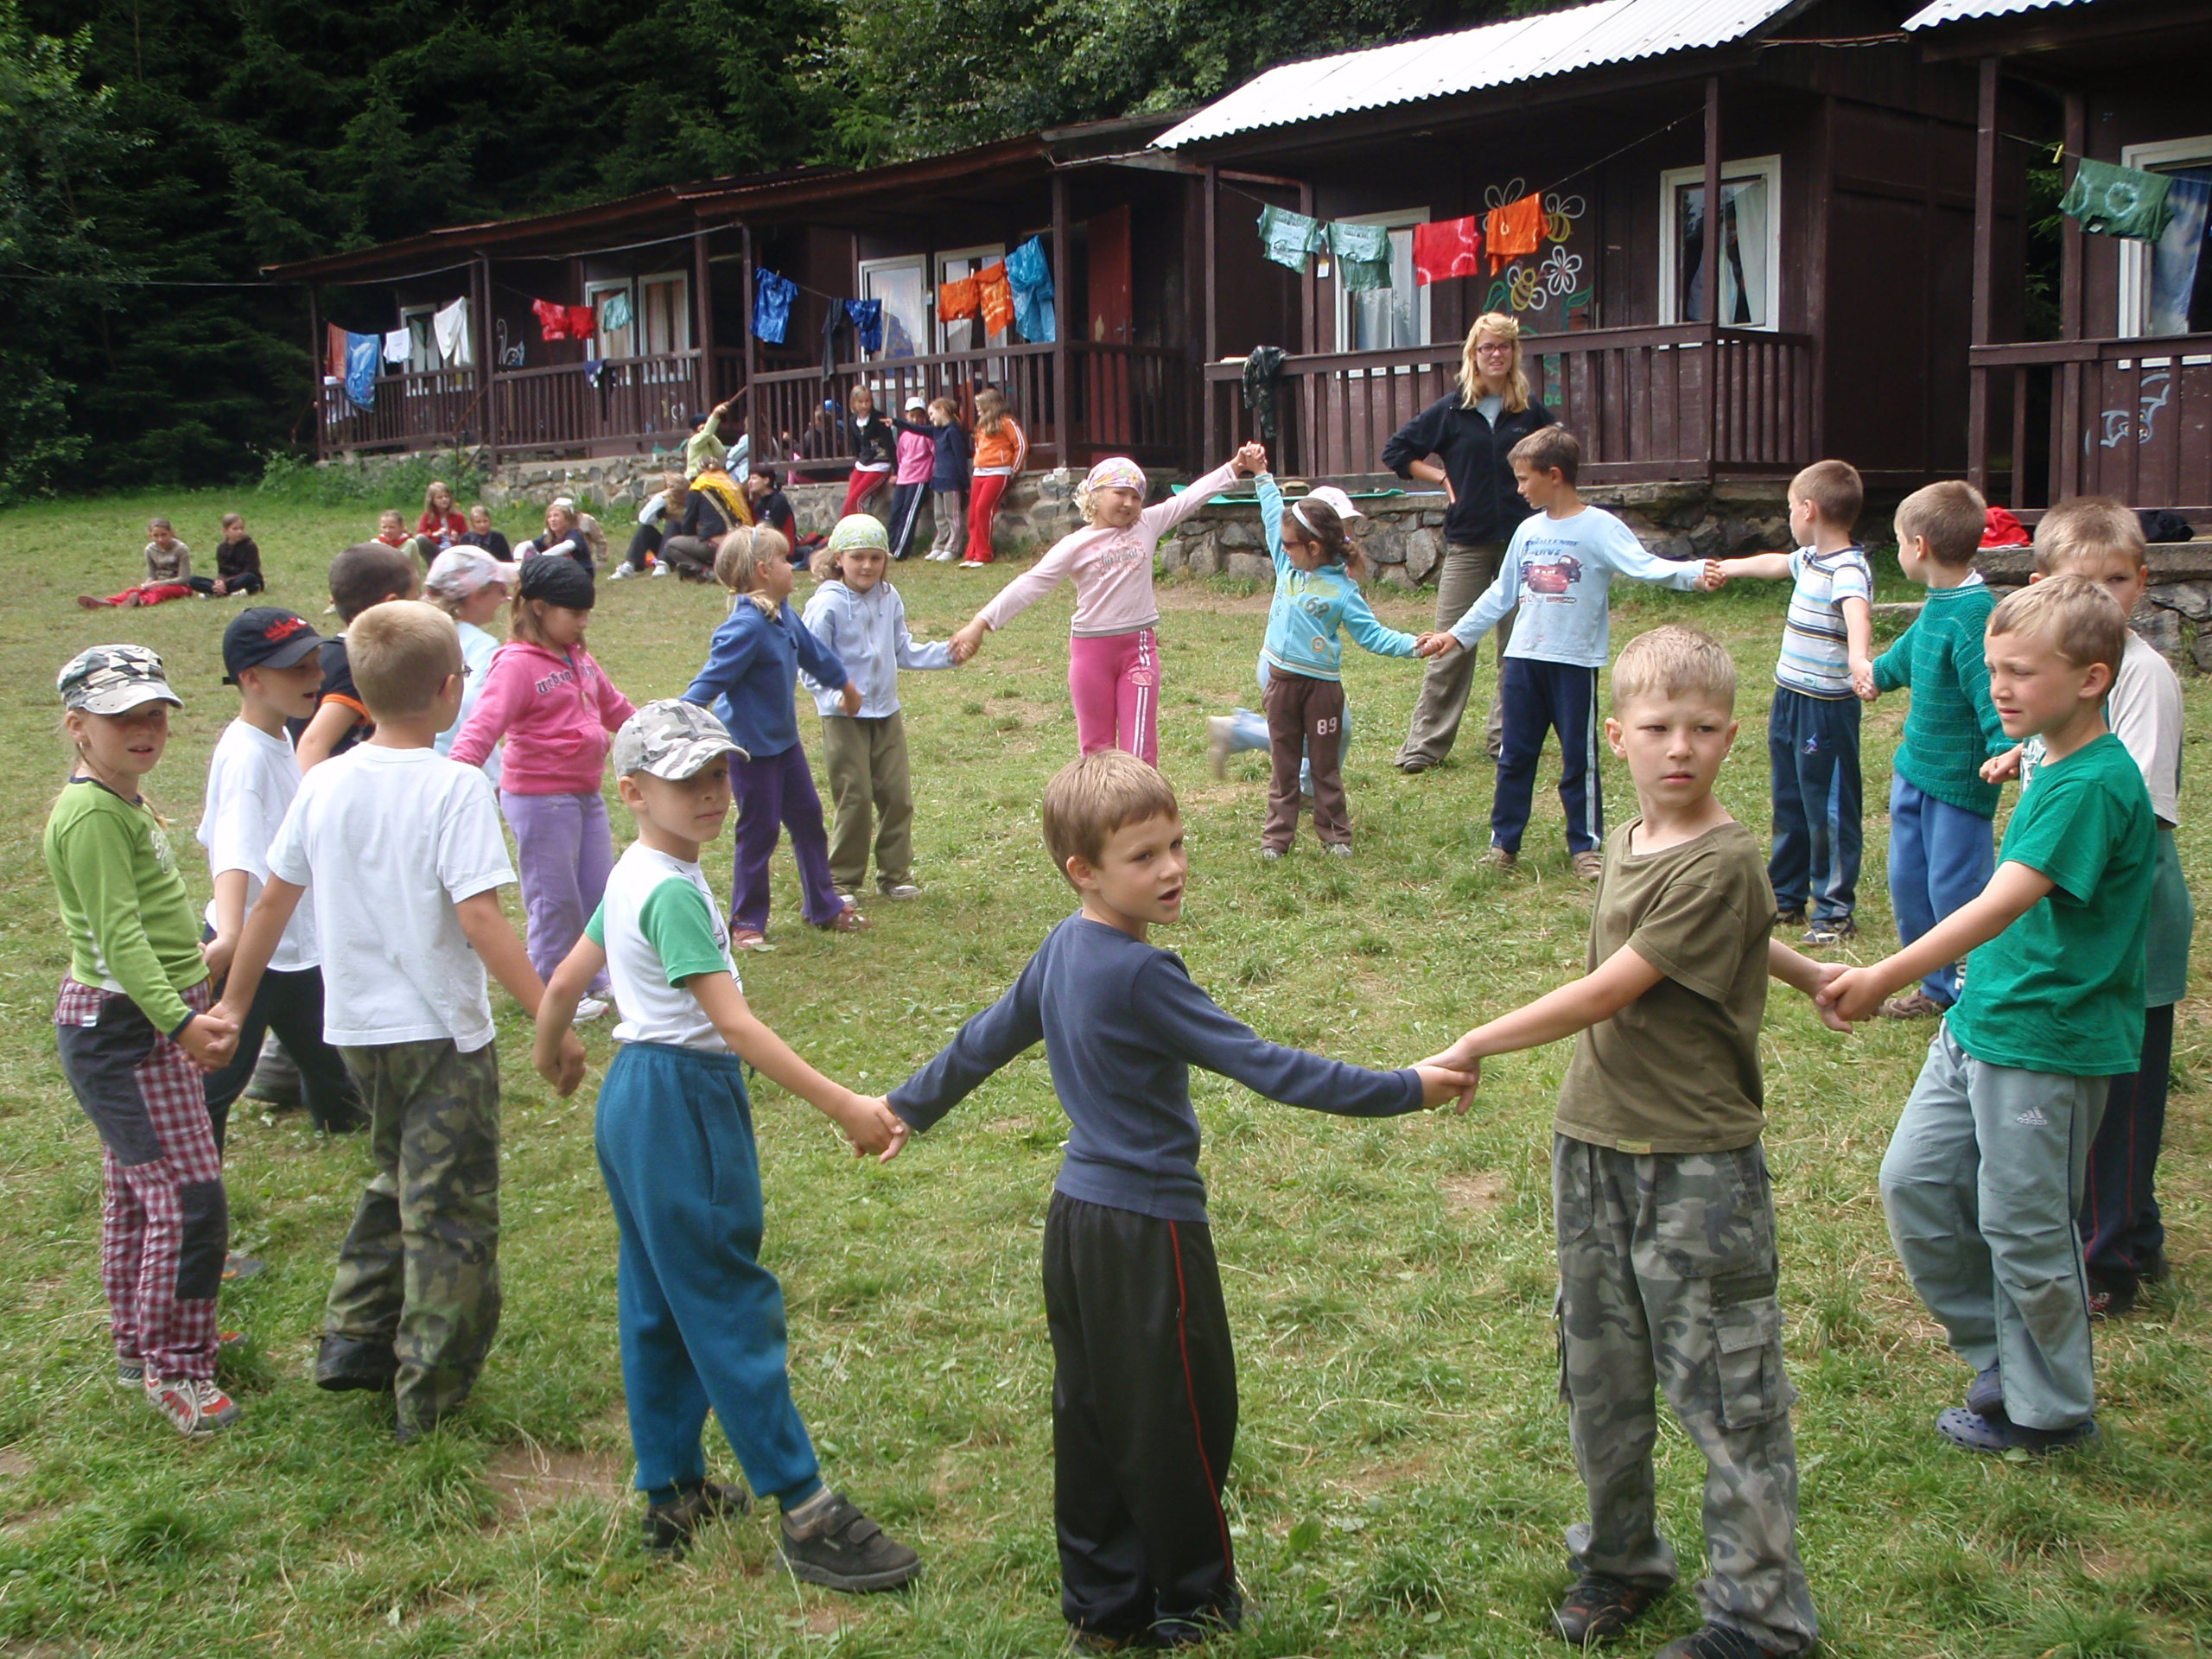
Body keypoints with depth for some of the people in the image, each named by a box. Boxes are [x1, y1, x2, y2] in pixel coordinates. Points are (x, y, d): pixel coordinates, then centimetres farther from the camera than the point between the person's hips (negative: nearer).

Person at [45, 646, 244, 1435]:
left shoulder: (124, 800, 11)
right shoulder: (92, 813, -20)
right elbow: (120, 937, -27)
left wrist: (195, 962, 34)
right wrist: (180, 1022, -34)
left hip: (145, 1021, 11)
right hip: (123, 1029, -11)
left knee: (135, 1191, 19)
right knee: (189, 1196, -9)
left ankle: (141, 1342, 32)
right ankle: (173, 1370, 3)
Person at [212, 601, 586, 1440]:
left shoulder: (325, 785, 0)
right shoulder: (453, 787, -17)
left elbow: (271, 902, 7)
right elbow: (478, 916, -24)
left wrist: (233, 1006, 19)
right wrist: (552, 1019, -22)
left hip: (357, 1027, 6)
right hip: (443, 1028, -6)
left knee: (396, 1181, 27)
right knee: (450, 1212, 6)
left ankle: (354, 1339, 30)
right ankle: (431, 1395, 13)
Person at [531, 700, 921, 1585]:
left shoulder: (631, 876, 9)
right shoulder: (673, 891, -21)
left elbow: (563, 982, 18)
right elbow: (734, 1024, -26)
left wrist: (550, 1055, 37)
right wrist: (846, 1109, -27)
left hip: (634, 1095, 10)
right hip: (682, 1103, -10)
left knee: (659, 1305, 15)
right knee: (729, 1304, -5)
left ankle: (672, 1493, 27)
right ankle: (808, 1516, 2)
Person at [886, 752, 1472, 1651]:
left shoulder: (1061, 950, 5)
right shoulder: (1140, 975, -21)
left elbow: (986, 1038, 17)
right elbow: (1262, 1065, -23)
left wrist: (906, 1107, 34)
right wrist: (1405, 1089, -21)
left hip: (1078, 1218, 9)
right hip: (1148, 1231, -9)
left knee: (1092, 1421, 17)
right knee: (1181, 1421, 9)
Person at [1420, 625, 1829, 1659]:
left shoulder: (1723, 862, -17)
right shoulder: (1627, 844, 7)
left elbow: (1608, 993, -20)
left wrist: (1473, 1048, -14)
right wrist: (1807, 973, 35)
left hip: (1698, 1169, -7)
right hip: (1593, 1147, 7)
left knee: (1726, 1396, 2)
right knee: (1599, 1379, 16)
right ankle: (1620, 1559, 35)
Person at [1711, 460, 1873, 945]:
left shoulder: (1848, 568, -20)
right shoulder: (1810, 558, 10)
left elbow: (1858, 610, -40)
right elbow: (1774, 564, 32)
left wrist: (1859, 658, -59)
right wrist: (1728, 568, 49)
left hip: (1828, 709, -9)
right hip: (1790, 699, 9)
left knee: (1828, 809, -1)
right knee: (1789, 804, 18)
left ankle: (1835, 912, 8)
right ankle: (1785, 898, 30)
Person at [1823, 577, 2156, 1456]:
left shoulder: (2095, 786, -20)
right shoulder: (2052, 767, 9)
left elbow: (2002, 904, -29)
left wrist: (1887, 977, -35)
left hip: (2049, 1045, -9)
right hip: (1978, 1021, 9)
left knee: (2025, 1225, 4)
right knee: (1914, 1182, 10)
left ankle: (2050, 1408, 24)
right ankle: (2001, 1357, 27)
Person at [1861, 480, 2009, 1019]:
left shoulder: (1973, 615, -22)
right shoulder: (1938, 605, 7)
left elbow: (1992, 691, -30)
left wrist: (2005, 750, -45)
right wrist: (1878, 674, 47)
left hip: (1959, 780, -9)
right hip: (1915, 768, 9)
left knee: (1955, 889, -2)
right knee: (1908, 883, 16)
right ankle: (1938, 987, 30)